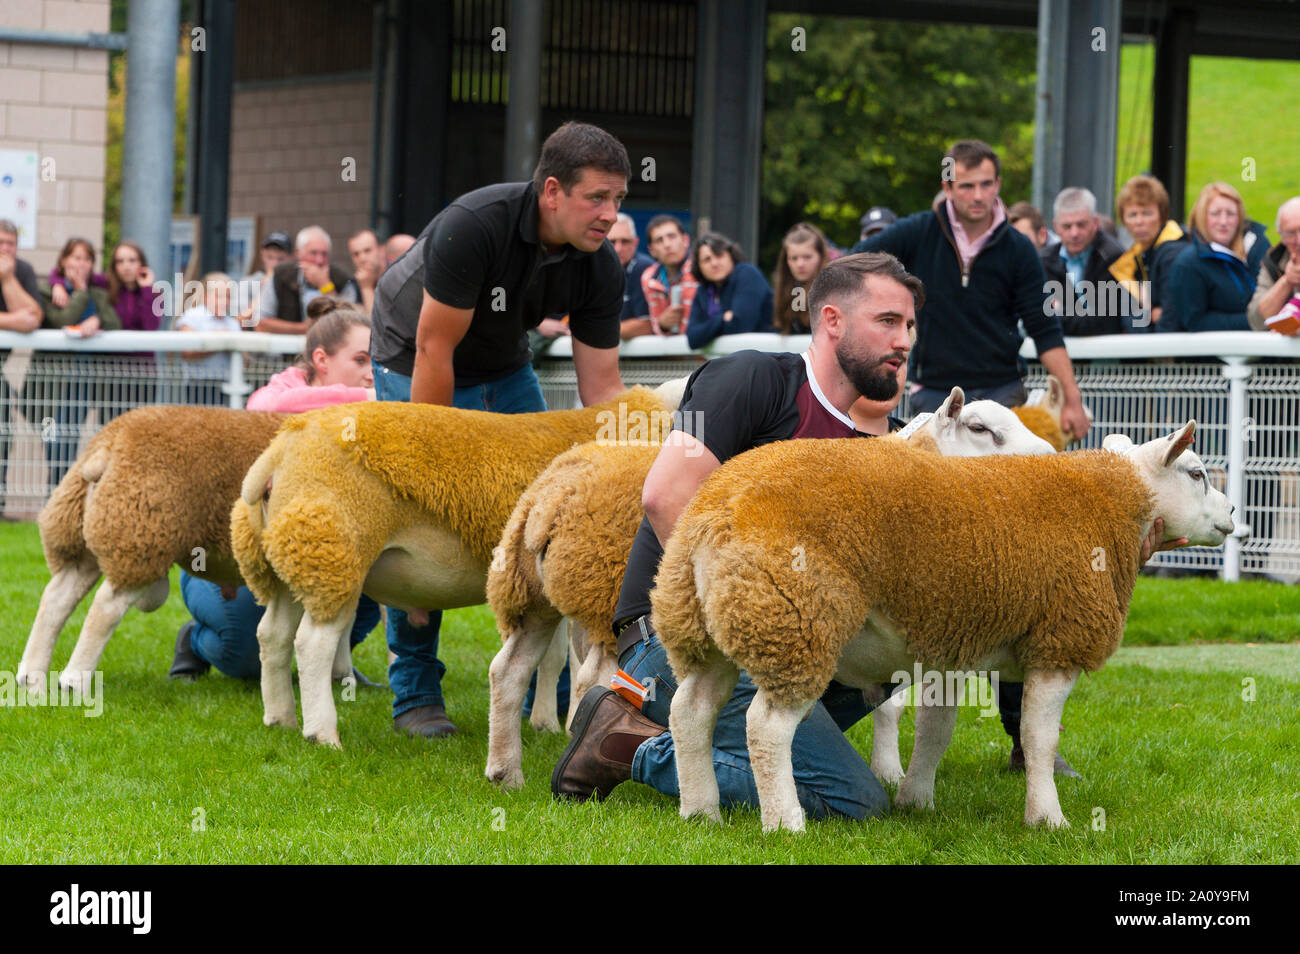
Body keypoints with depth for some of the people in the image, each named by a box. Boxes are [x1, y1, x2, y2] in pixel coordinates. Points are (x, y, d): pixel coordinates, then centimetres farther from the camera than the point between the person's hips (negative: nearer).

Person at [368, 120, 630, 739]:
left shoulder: (600, 267, -18)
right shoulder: (474, 225, -35)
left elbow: (601, 384, -14)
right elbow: (434, 349, -29)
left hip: (505, 367, 6)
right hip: (413, 363, -6)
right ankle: (414, 694, -4)